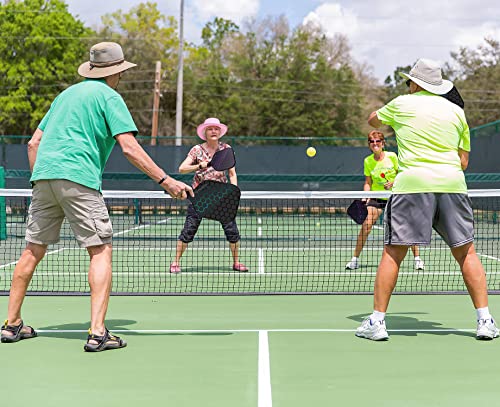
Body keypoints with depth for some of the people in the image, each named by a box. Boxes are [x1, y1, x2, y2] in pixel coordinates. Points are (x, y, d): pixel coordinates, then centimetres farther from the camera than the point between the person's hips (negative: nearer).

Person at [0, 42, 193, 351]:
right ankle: (97, 333, -15)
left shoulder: (66, 94, 25)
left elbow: (34, 143, 23)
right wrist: (166, 180, -10)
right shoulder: (109, 96, 3)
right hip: (78, 177, -7)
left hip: (44, 175, 7)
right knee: (101, 250, -5)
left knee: (34, 250, 15)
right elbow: (130, 148, -10)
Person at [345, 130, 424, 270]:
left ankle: (417, 259, 7)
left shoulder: (392, 156, -8)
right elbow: (368, 183, 2)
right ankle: (355, 259, -4)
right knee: (366, 225, -14)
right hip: (376, 197, 1)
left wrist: (393, 183, -19)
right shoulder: (368, 161, -3)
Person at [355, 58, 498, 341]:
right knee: (466, 252, 9)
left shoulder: (402, 104, 10)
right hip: (453, 184, 3)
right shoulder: (457, 111, 16)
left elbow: (373, 120, 31)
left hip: (412, 183, -2)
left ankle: (377, 321, 1)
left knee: (393, 253, 2)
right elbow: (464, 161, 15)